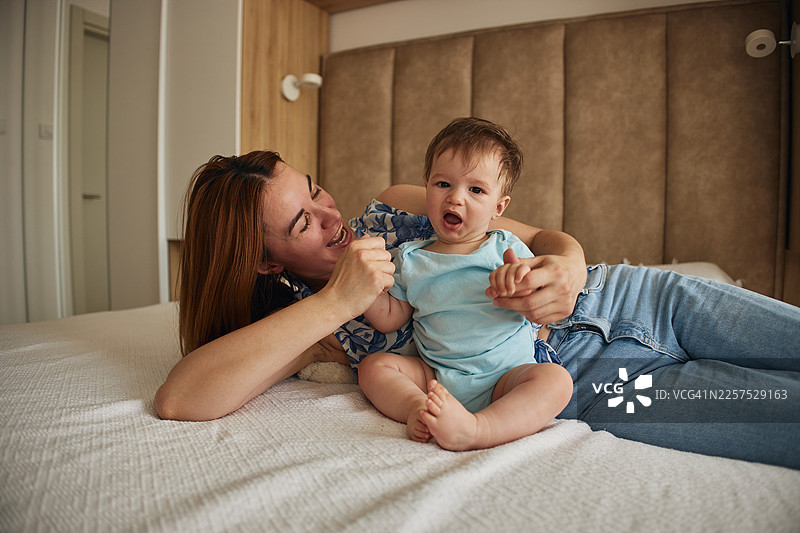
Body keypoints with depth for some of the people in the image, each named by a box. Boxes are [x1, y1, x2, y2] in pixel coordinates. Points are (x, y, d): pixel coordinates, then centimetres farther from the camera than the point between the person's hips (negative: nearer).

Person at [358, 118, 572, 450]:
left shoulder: (506, 250, 2)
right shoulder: (410, 260, 8)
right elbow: (389, 319, 10)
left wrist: (523, 277, -25)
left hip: (505, 378, -1)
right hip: (435, 378, 2)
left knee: (556, 379, -27)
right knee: (373, 366, -11)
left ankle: (475, 430, -44)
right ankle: (419, 407, -33)